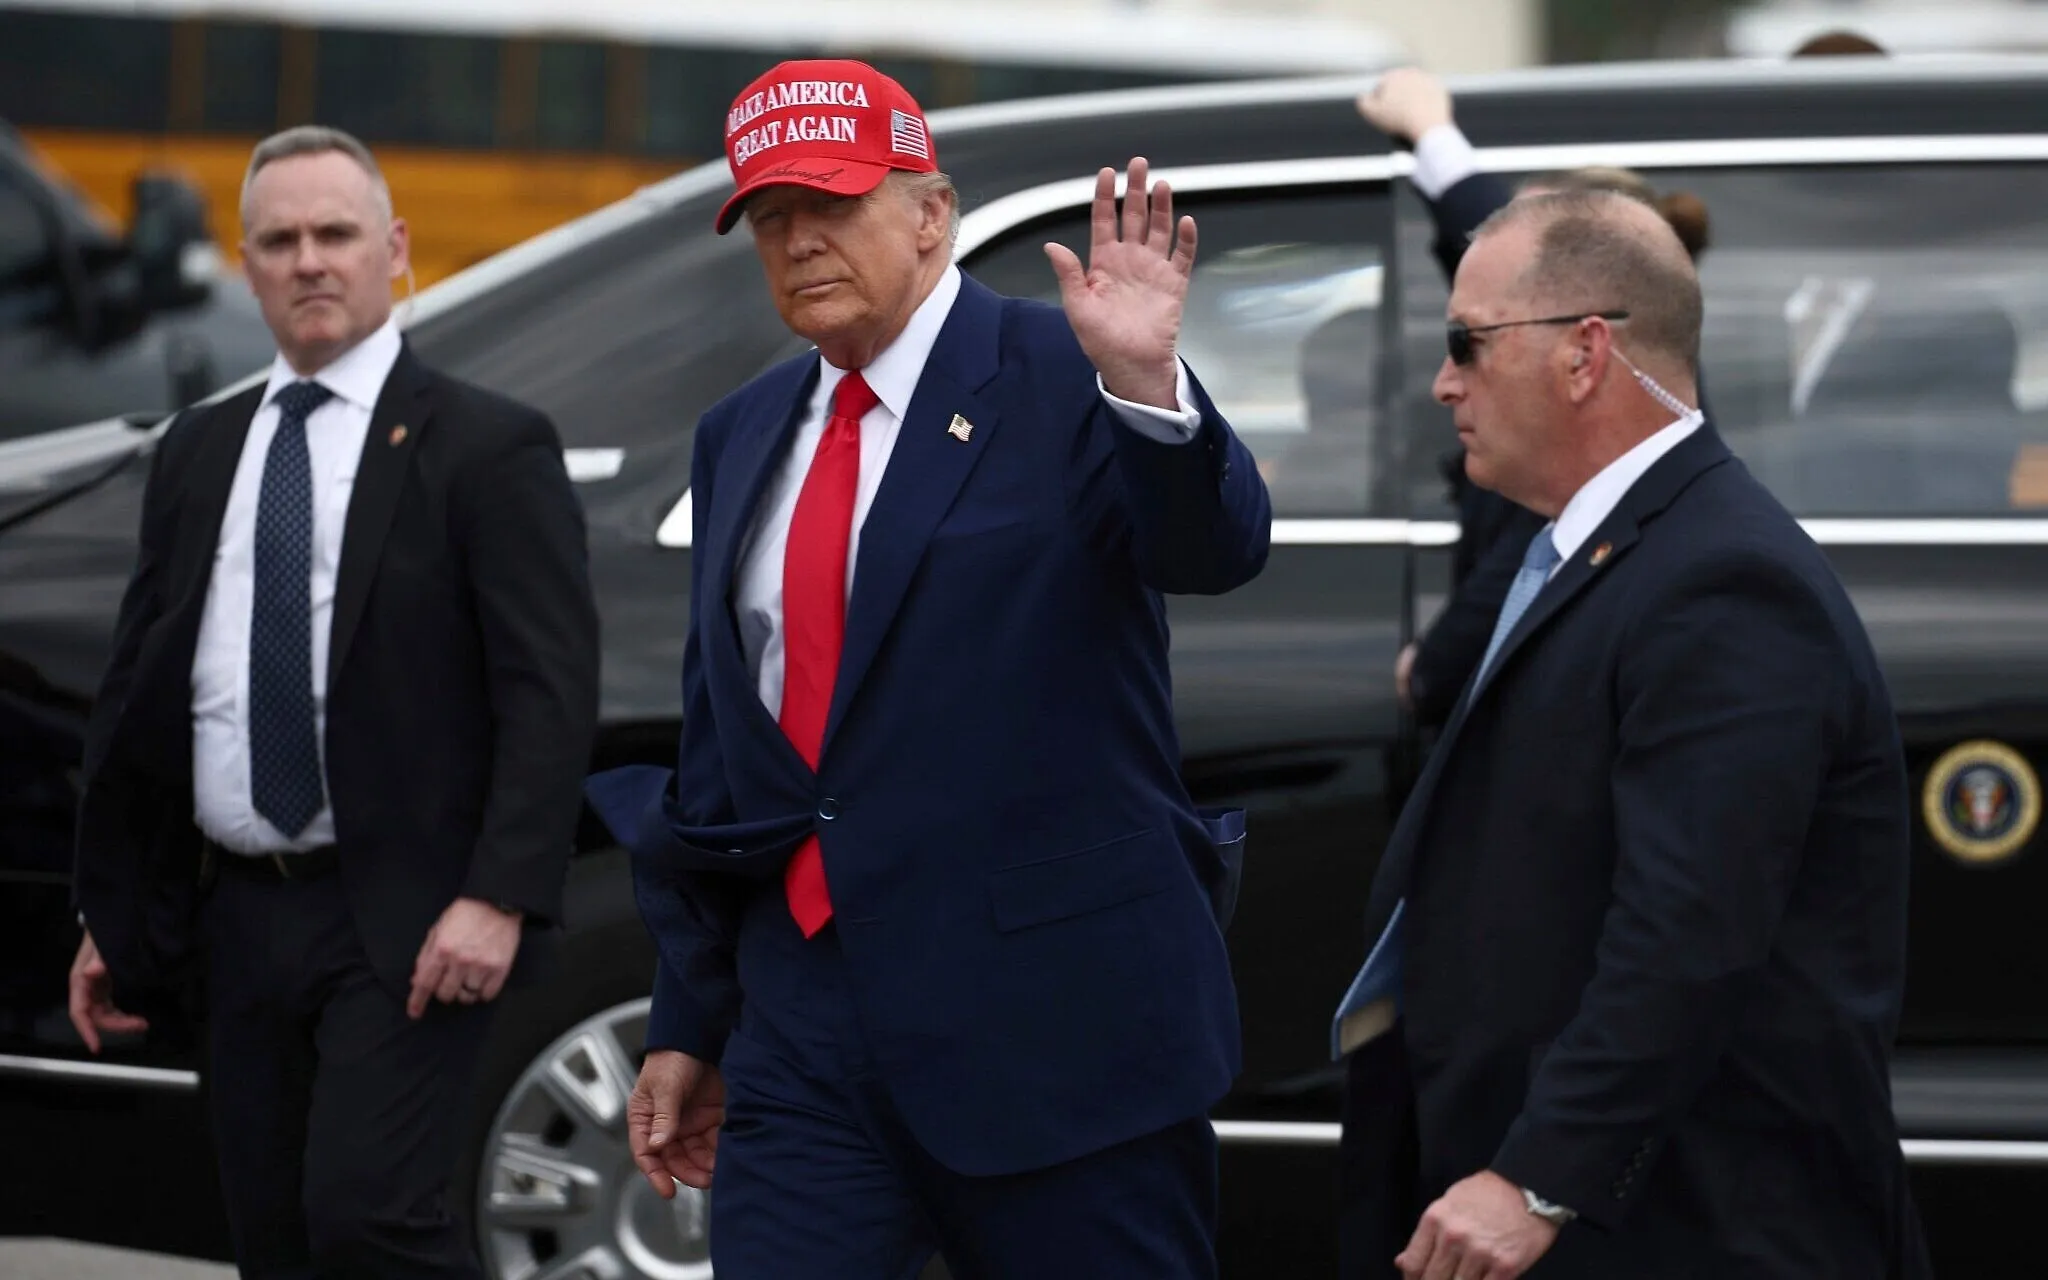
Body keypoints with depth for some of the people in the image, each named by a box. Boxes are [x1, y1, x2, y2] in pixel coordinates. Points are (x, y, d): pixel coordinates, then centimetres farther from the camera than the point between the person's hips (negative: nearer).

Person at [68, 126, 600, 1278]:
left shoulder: (489, 447, -3)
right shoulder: (198, 455, 14)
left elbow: (551, 690, -10)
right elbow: (137, 693, 17)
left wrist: (499, 898, -20)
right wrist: (112, 918, 14)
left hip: (405, 923, -6)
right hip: (240, 921, 6)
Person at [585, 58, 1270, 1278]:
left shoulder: (1059, 378, -4)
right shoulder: (742, 438, 14)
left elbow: (1220, 549, -20)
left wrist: (1145, 382, -39)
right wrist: (691, 1026, 18)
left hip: (1054, 1021, -5)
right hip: (806, 1023, 5)